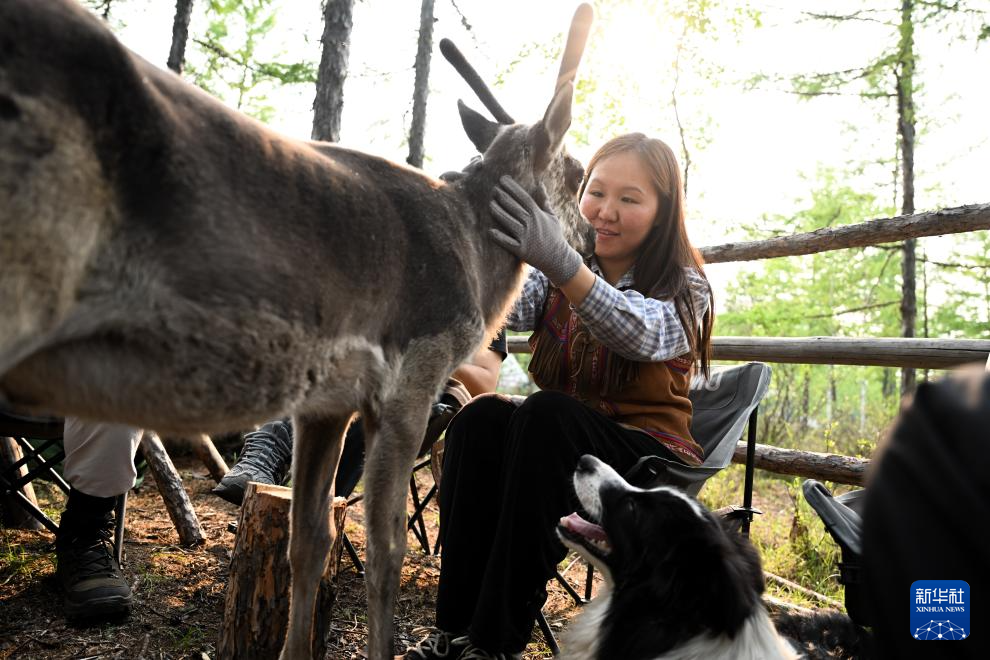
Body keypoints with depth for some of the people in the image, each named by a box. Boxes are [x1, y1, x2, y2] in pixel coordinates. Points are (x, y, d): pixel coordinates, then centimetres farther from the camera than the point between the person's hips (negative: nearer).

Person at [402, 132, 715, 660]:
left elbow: (638, 333, -29)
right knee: (482, 418, -26)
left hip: (650, 462, -3)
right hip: (561, 455, 4)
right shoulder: (554, 279, 6)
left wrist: (558, 260, -47)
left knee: (545, 414, -32)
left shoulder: (682, 287, -5)